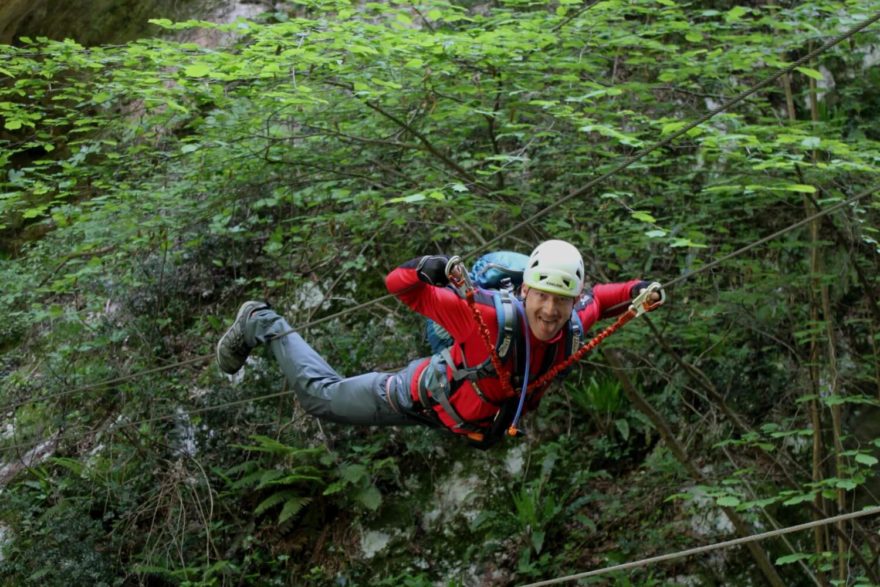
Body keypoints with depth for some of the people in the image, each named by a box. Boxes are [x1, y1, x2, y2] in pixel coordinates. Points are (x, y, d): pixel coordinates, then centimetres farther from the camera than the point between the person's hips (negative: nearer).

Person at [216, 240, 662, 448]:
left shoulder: (572, 328, -27)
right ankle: (263, 326, 32)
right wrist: (426, 270, -59)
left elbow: (594, 300, 1)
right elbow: (400, 286, -38)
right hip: (427, 395, -5)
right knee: (322, 396, 14)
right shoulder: (492, 317, -44)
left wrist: (635, 291, -17)